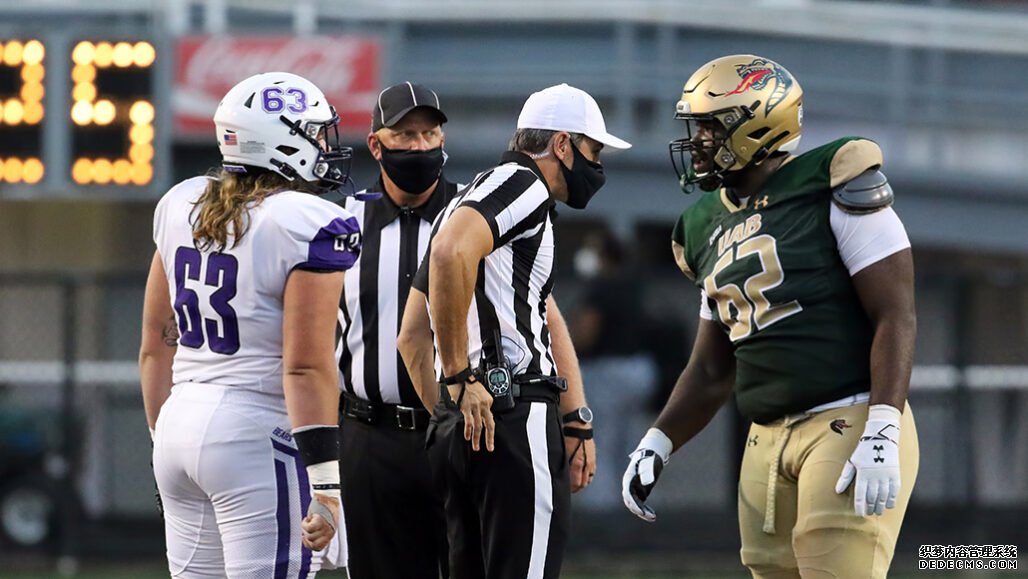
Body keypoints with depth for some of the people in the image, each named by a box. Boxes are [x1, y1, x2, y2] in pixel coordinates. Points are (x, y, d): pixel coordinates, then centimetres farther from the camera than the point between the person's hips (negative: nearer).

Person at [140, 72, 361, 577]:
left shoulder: (183, 207, 10)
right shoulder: (306, 227, -12)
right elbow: (306, 367, -16)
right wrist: (326, 485, -14)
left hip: (181, 422, 8)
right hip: (259, 436, -8)